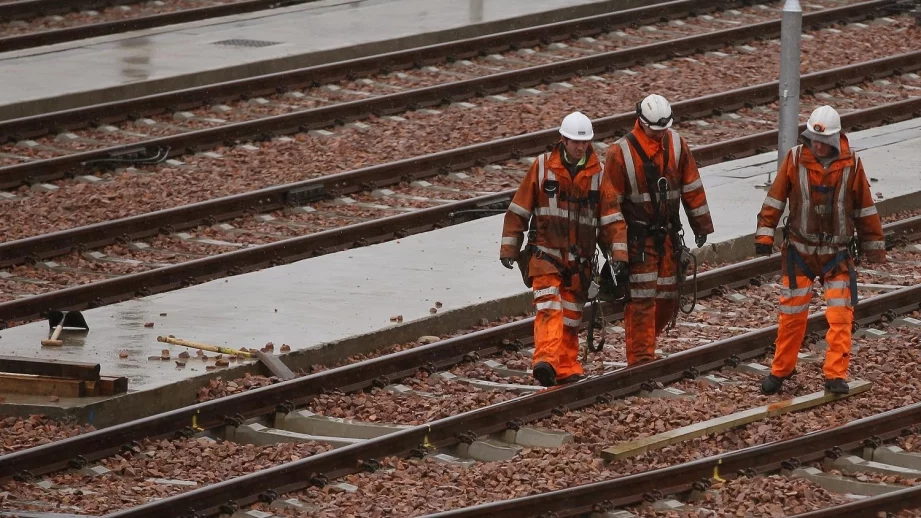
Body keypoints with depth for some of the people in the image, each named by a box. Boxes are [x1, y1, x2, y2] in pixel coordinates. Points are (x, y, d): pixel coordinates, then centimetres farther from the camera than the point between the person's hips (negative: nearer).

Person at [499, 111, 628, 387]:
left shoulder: (598, 173, 2)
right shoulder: (542, 167, -3)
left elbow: (612, 217, 3)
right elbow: (519, 209, 2)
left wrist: (618, 254, -6)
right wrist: (509, 248, 1)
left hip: (580, 260, 3)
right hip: (545, 253, -3)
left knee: (571, 315, 8)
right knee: (549, 306, -19)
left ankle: (567, 369, 17)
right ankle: (545, 361, -32)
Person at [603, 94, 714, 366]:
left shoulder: (676, 145, 3)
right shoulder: (621, 153, -11)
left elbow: (691, 187, 11)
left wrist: (701, 224, 12)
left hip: (668, 235, 5)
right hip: (637, 238, -5)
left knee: (669, 297, 8)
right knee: (641, 298, -8)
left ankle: (643, 343, 27)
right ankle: (640, 357, -4)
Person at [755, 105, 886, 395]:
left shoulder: (851, 165, -5)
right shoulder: (795, 159, -6)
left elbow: (865, 209, 4)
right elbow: (776, 198, -2)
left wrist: (875, 248, 8)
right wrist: (764, 236, -7)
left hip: (838, 254, 0)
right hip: (799, 251, 0)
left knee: (840, 315, -7)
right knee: (792, 314, 5)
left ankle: (836, 376, -5)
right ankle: (780, 370, 19)